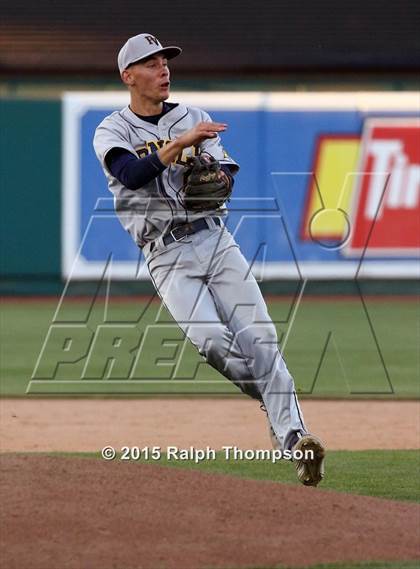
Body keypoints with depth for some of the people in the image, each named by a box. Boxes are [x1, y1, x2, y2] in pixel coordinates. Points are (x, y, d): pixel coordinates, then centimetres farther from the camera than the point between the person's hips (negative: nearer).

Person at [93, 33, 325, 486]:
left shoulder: (193, 118, 18)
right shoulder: (112, 132, 4)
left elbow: (227, 174, 7)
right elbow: (131, 174, -17)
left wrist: (211, 175, -16)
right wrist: (180, 143, -25)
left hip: (215, 239, 3)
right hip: (167, 255, -3)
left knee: (259, 338, -14)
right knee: (212, 339, -23)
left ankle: (293, 438, -22)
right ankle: (273, 404, 0)